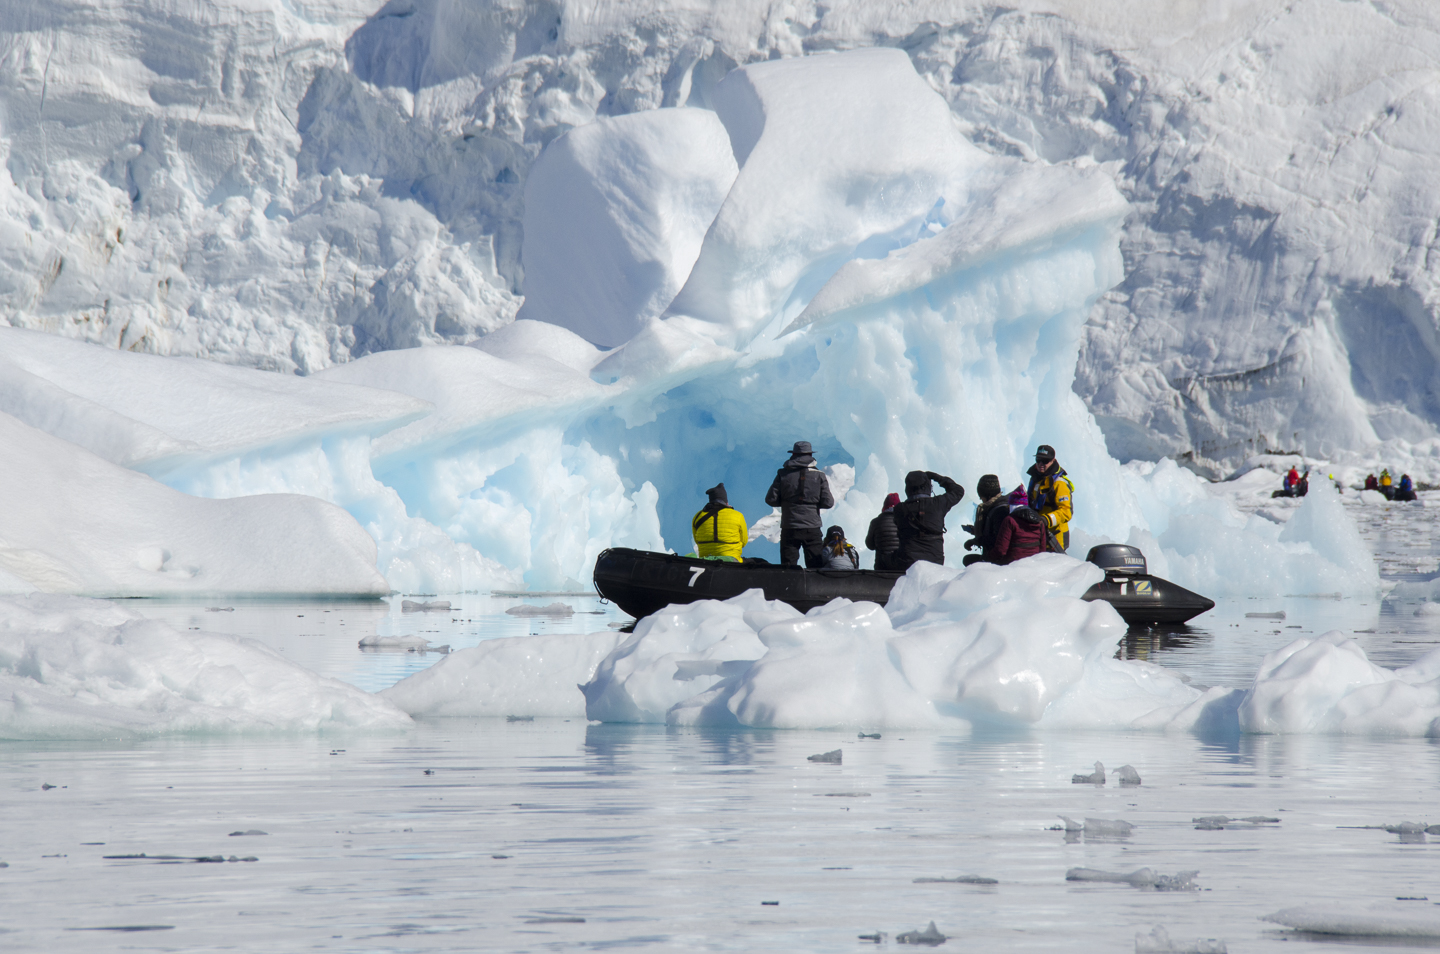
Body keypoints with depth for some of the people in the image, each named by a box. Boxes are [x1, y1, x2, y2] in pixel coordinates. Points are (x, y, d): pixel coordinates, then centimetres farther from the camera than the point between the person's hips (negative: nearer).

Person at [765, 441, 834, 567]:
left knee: (788, 567, 3)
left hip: (789, 529, 0)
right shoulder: (819, 476, -1)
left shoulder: (783, 474, -2)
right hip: (812, 528, 0)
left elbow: (771, 499, -2)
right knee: (816, 567, 4)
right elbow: (828, 503, -3)